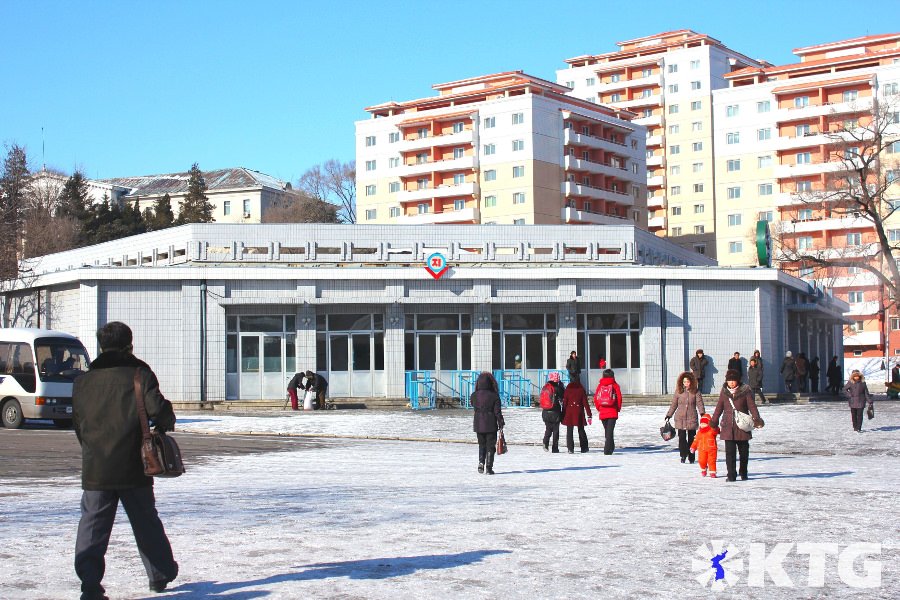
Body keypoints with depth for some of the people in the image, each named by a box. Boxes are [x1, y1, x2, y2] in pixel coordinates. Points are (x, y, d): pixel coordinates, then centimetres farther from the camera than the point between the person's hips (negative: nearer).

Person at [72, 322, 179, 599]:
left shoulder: (83, 381, 6)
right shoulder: (140, 375, -5)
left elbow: (78, 424, 13)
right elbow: (159, 409, -15)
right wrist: (165, 425, 7)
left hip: (95, 470, 1)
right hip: (133, 469, -1)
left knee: (92, 524, 3)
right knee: (146, 522, 15)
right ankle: (161, 574, 28)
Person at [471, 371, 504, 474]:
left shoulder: (474, 396, -3)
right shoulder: (494, 396, -12)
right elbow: (497, 411, -9)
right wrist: (501, 423, 1)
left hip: (478, 425, 3)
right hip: (491, 425, -3)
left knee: (481, 445, 19)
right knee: (490, 446, 6)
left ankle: (481, 463, 3)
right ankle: (488, 467, 3)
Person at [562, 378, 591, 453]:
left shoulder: (568, 389, -1)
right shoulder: (581, 389, -2)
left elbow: (564, 402, -1)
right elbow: (585, 403, -1)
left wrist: (563, 414, 5)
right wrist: (589, 415, 1)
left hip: (569, 413, 0)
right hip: (579, 413, 0)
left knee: (569, 431, 4)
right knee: (581, 430, 14)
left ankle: (570, 448, -5)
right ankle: (584, 448, 17)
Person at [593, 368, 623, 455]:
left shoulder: (600, 385, 7)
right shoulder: (614, 385, -1)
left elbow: (596, 398, 3)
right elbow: (619, 397, -6)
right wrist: (618, 408, 8)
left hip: (602, 412, 3)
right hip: (612, 412, -3)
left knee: (607, 430, 17)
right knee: (610, 431, -6)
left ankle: (611, 447, 28)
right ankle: (607, 449, -16)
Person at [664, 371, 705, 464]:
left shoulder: (695, 392, 1)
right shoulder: (679, 392, 5)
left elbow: (699, 403, -2)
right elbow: (674, 404, 14)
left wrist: (702, 413, -17)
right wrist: (669, 415, 16)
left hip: (692, 418, -1)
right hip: (680, 418, 1)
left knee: (691, 438, 3)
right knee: (682, 437, -6)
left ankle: (691, 457, 11)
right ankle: (683, 454, 1)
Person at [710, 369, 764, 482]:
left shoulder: (745, 391, -2)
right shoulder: (724, 392, 6)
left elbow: (752, 406, -4)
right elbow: (719, 408, 14)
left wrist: (757, 419, -16)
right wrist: (714, 421, 15)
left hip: (743, 427, -1)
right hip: (728, 427, 1)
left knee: (744, 451, 11)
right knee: (730, 452, -5)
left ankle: (743, 473, 28)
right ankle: (731, 475, -2)